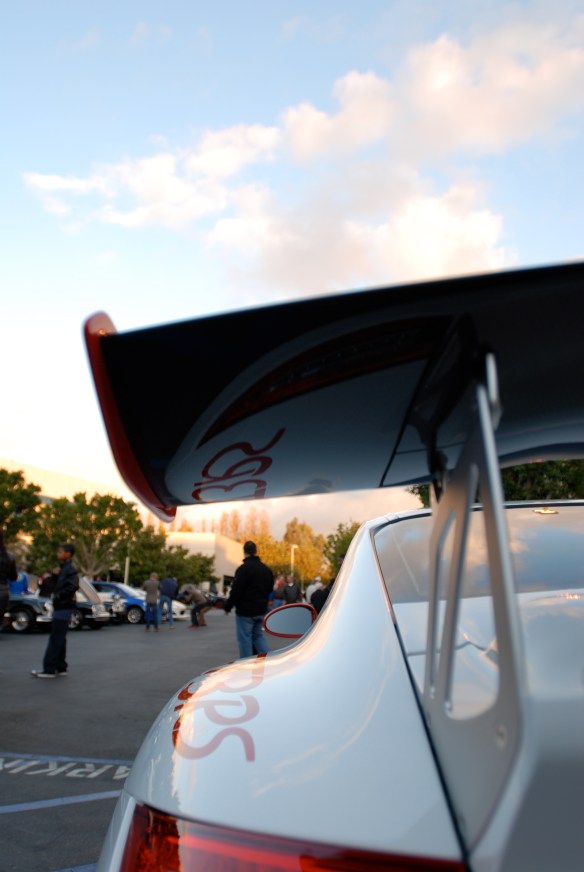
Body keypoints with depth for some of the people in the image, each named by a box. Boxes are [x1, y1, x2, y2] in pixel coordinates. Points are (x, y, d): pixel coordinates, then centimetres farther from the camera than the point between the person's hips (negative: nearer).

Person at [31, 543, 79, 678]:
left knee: (56, 638, -8)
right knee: (59, 638, 13)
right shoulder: (65, 567, 16)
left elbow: (73, 586, -26)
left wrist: (58, 596, -19)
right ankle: (60, 667, 19)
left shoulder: (70, 568, -13)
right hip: (61, 607, 10)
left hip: (64, 607, -10)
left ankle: (49, 669, -6)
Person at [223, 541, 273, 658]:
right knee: (258, 635, 19)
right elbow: (270, 589, 17)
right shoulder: (266, 569, 8)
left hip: (245, 610, -7)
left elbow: (236, 590, -18)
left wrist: (227, 606, -7)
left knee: (245, 638, 2)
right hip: (261, 610, 7)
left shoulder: (243, 568, -16)